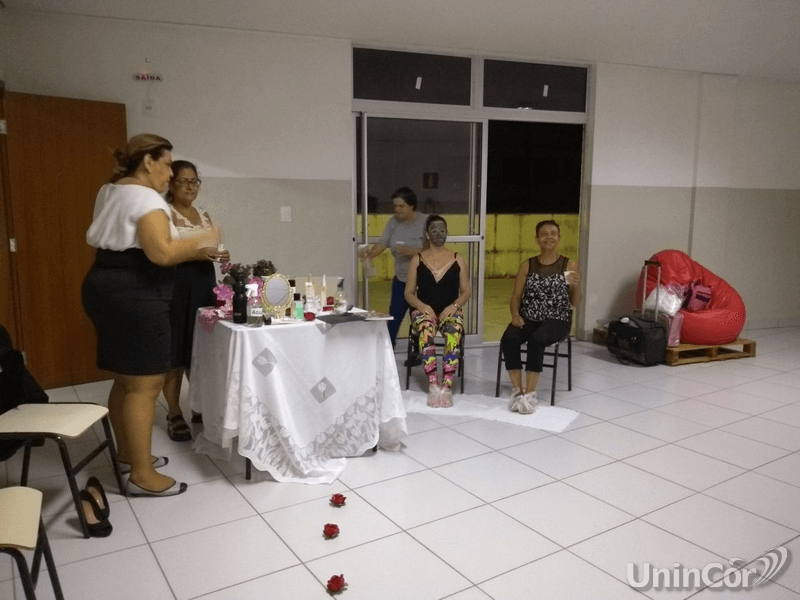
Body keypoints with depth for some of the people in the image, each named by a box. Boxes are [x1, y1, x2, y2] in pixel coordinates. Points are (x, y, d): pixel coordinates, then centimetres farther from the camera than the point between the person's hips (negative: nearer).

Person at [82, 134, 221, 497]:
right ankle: (142, 476, 1)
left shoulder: (112, 192, 18)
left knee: (126, 380, 18)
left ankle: (127, 454, 31)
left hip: (107, 289, 11)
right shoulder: (145, 198, -14)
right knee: (144, 384, -6)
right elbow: (161, 253, -25)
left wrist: (193, 252, 12)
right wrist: (199, 245, -8)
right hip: (134, 297, -11)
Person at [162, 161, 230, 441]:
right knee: (175, 350, -4)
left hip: (204, 282, 6)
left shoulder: (204, 214, 17)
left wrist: (221, 255, -1)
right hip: (176, 284, -6)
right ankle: (174, 414, 5)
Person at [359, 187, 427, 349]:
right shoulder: (394, 222, 2)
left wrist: (411, 251, -30)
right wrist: (371, 253, -26)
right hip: (401, 278, 4)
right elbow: (382, 243, -6)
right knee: (394, 316, 3)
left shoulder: (425, 222, -12)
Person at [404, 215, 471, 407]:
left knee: (454, 332, -36)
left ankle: (447, 386, -38)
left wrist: (453, 306, -12)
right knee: (426, 330, -37)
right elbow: (409, 293, 6)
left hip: (450, 311, 0)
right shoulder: (417, 260, 9)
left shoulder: (458, 260, 10)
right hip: (424, 310, 0)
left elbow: (466, 292, 8)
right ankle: (433, 385, -38)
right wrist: (423, 306, -14)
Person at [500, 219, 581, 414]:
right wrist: (515, 314, -11)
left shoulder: (569, 265, 4)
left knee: (536, 340, -35)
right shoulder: (527, 265, 9)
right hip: (528, 318, 2)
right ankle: (517, 391, -19)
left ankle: (530, 393, -23)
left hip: (557, 320, -2)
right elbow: (516, 296, 8)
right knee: (508, 339, -29)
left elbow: (575, 302, 4)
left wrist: (576, 286, -16)